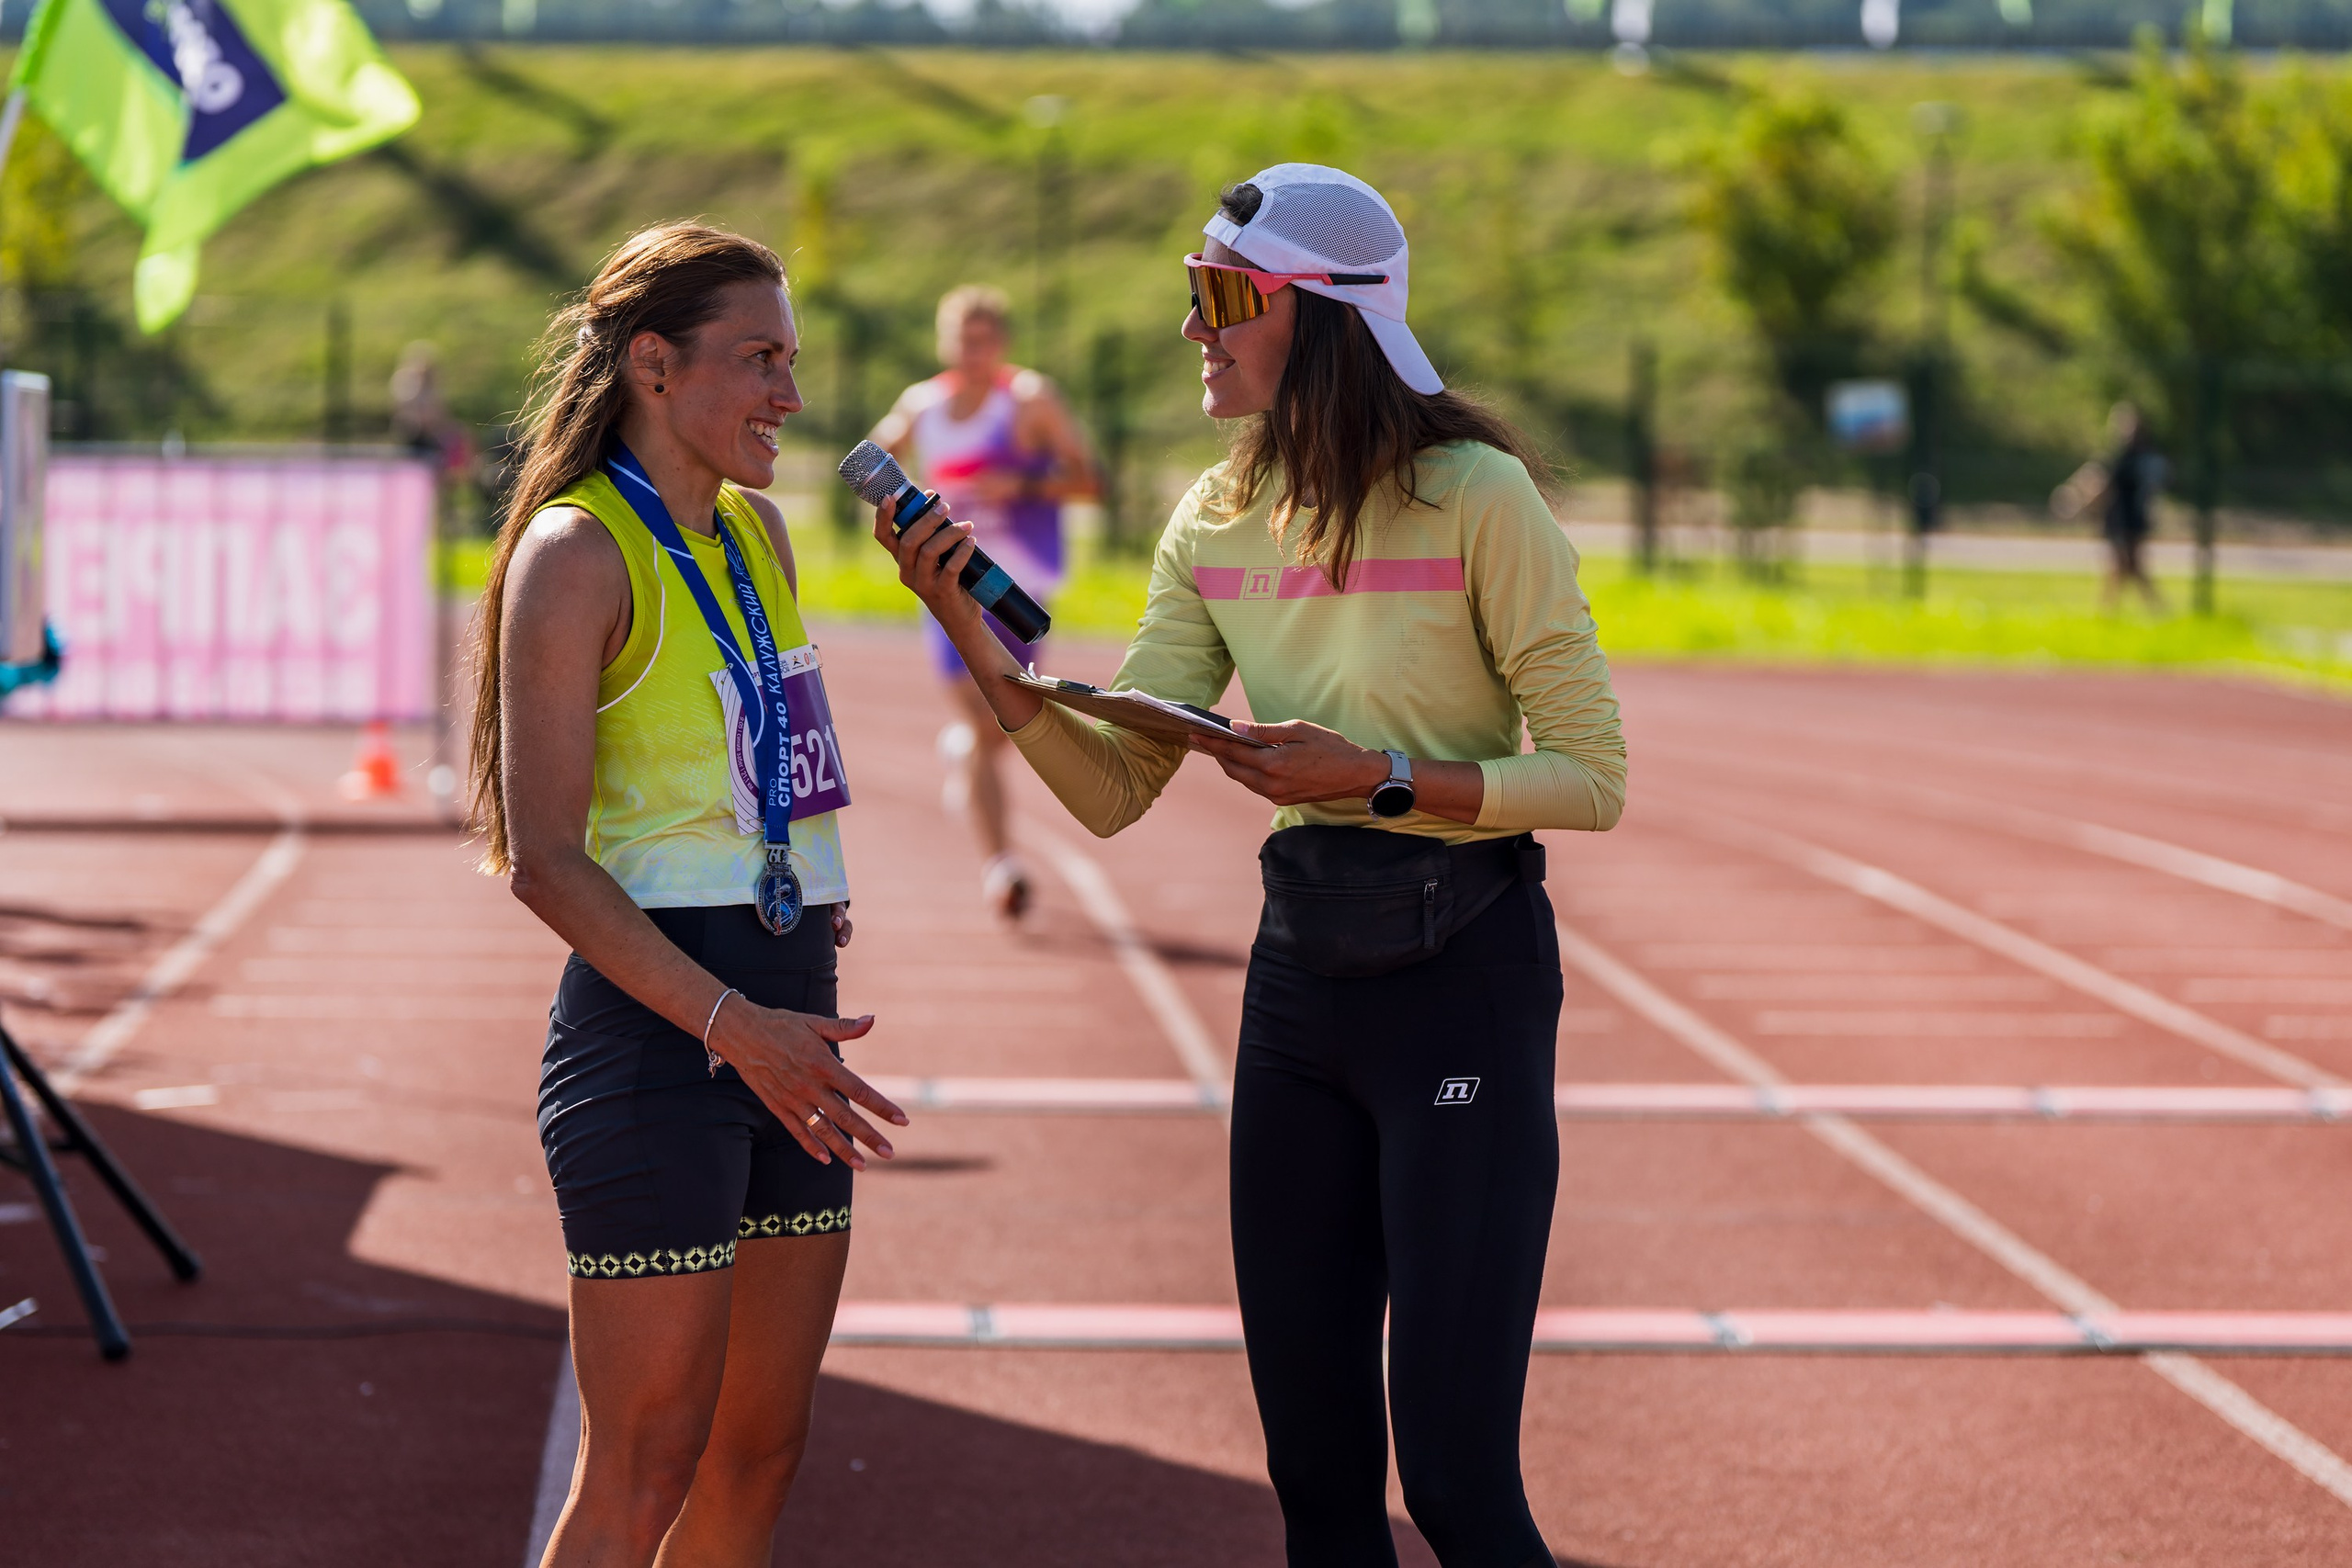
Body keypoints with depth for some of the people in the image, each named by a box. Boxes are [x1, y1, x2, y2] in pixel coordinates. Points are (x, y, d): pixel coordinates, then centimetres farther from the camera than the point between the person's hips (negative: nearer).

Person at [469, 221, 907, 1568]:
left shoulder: (758, 535, 13)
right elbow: (545, 860, -17)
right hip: (653, 1031, -8)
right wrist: (734, 1025, -25)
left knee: (763, 1451, 10)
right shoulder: (576, 555, -10)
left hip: (786, 1020, 8)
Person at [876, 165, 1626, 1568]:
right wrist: (978, 643, -12)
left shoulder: (1475, 496, -12)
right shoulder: (1218, 523, 6)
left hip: (1465, 977, -6)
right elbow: (1113, 789, 2)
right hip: (1298, 973, 6)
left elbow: (1593, 777, -10)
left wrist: (1379, 777, -21)